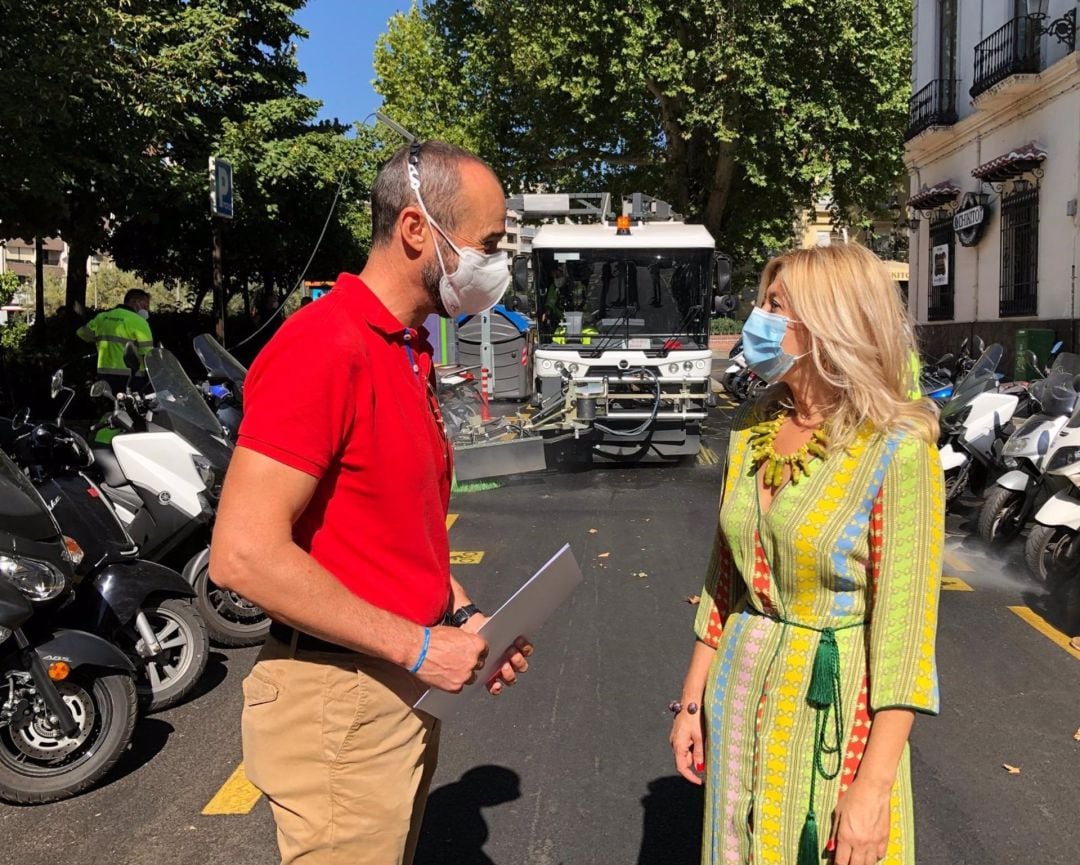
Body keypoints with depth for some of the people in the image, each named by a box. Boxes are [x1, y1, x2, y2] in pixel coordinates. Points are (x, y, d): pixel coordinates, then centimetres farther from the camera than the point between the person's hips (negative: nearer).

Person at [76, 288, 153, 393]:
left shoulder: (102, 317, 11)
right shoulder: (138, 321, -10)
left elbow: (82, 333, 23)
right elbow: (147, 352, -13)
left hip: (104, 375, 7)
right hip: (130, 377, -7)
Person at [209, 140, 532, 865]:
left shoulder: (410, 352, 12)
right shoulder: (325, 346, -19)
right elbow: (243, 553, -25)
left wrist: (462, 616, 5)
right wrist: (417, 644, -19)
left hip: (404, 687, 9)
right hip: (341, 699, -9)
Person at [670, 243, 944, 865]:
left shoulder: (897, 450, -17)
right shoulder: (753, 431, 1)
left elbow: (905, 628, -17)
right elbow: (724, 577, 8)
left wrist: (874, 786, -17)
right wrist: (693, 700, 10)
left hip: (834, 702, -5)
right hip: (741, 693, 6)